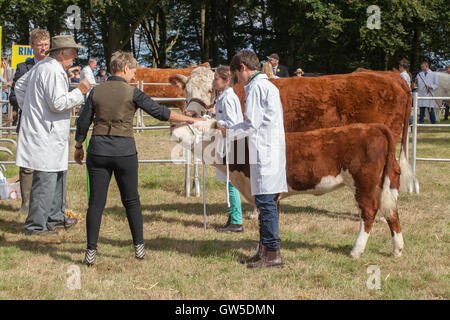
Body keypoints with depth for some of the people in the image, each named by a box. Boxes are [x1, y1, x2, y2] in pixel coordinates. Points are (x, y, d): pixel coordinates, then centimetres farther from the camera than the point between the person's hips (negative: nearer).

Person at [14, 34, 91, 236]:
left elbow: (20, 86, 24)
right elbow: (57, 103, -22)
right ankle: (35, 225, -2)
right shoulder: (53, 71, -18)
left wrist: (29, 109, 23)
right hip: (46, 136, -11)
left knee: (58, 176, 20)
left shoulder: (41, 66, 14)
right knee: (45, 181, -7)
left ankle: (55, 217, 30)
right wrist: (79, 91, -13)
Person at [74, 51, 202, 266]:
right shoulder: (132, 93, -5)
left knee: (96, 202, 2)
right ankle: (139, 247, 17)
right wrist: (189, 119, 5)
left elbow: (83, 123, 6)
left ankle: (91, 252, -1)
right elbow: (159, 112, -4)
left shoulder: (96, 92, 3)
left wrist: (78, 148, 20)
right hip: (124, 151, -2)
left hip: (98, 151, 2)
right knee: (131, 201, 12)